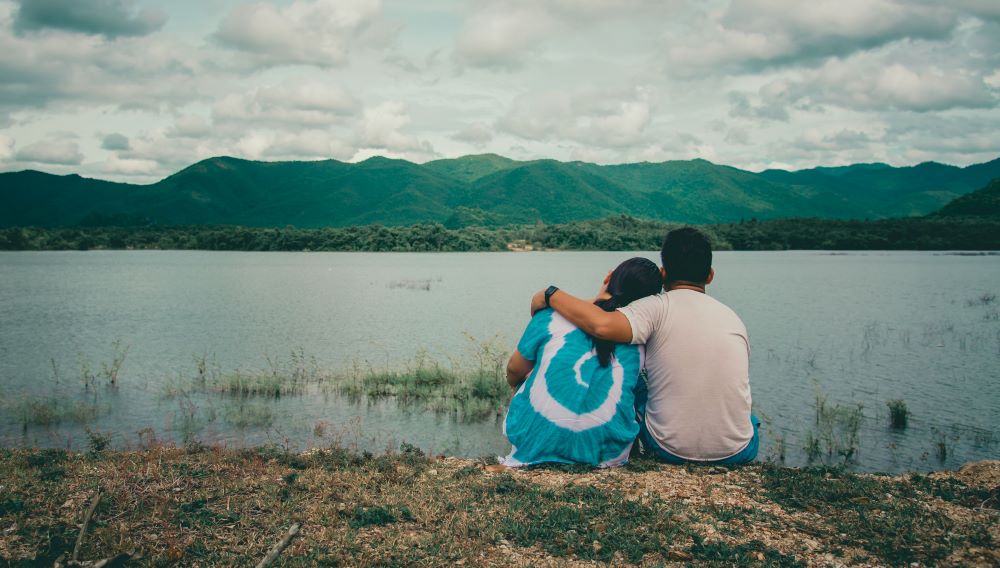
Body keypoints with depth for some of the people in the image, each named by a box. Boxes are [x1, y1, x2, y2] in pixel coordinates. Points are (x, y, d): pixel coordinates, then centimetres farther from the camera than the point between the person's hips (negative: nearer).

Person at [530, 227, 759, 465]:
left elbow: (602, 325, -27)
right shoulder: (734, 319, 5)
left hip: (671, 449, -2)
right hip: (736, 453, 3)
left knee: (636, 393, 29)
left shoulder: (659, 307, -10)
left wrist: (550, 295, -13)